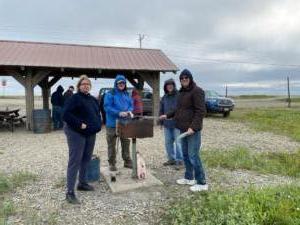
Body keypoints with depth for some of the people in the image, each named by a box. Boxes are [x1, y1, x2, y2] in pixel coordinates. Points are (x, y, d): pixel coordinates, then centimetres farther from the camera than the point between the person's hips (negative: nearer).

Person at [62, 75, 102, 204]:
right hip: (76, 133, -8)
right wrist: (80, 124, -22)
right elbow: (66, 115, -17)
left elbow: (98, 113, 23)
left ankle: (82, 183, 33)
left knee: (86, 159, 16)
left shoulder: (93, 99, 14)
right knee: (75, 161, -7)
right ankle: (70, 192, -1)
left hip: (91, 134, 8)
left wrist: (97, 125, 5)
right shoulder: (75, 98, -9)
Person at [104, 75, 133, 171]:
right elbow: (107, 107, -14)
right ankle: (112, 163, 15)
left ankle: (127, 161, 24)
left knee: (126, 143, 12)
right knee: (111, 144, 4)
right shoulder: (110, 94, -7)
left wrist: (129, 111, -8)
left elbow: (131, 105, 15)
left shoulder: (127, 94, 12)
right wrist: (119, 113, -22)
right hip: (112, 123, -5)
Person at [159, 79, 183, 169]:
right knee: (168, 142, 12)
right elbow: (161, 110, 16)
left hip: (177, 124, -6)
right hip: (167, 124, 6)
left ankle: (179, 161, 9)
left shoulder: (179, 96, -8)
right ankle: (171, 159, 26)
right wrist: (161, 121, 13)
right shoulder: (164, 97, 10)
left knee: (178, 142, -2)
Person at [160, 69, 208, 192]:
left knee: (193, 156, -6)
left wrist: (193, 127, -25)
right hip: (183, 129, 9)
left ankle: (202, 183, 6)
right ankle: (189, 178, 29)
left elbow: (200, 111, -18)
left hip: (193, 129, -9)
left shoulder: (197, 91, -11)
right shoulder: (182, 92, 16)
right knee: (185, 154, 15)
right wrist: (168, 115, 21)